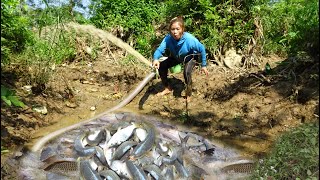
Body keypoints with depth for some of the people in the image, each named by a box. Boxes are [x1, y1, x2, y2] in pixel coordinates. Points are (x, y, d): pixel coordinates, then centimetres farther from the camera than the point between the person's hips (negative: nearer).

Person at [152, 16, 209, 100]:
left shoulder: (189, 39, -39)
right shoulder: (168, 38, -32)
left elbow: (202, 49, -25)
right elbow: (160, 49, -40)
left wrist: (203, 65, -18)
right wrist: (155, 59, -63)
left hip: (190, 56, -4)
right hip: (176, 56, 4)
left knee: (186, 72, -30)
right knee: (161, 66, -9)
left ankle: (188, 95, -5)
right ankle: (168, 88, 14)